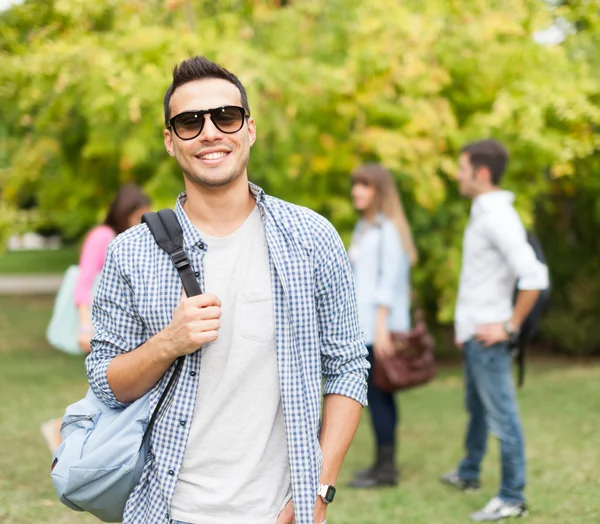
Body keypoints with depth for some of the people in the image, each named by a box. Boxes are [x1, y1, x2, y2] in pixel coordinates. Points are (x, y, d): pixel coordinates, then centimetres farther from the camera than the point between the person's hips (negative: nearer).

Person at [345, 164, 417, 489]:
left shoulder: (389, 228, -8)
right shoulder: (364, 228, 17)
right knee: (377, 394, 9)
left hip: (380, 325, -8)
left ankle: (386, 468, -2)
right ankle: (384, 463, 13)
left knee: (378, 394, -7)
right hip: (362, 326, 8)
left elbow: (389, 279, -14)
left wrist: (381, 326, -19)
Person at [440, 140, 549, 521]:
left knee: (501, 415, -3)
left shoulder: (499, 218, -21)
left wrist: (510, 327, -20)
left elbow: (534, 278, -29)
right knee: (477, 408, 24)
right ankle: (469, 474, 41)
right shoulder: (485, 213, 10)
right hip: (474, 334, 10)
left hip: (488, 338, -10)